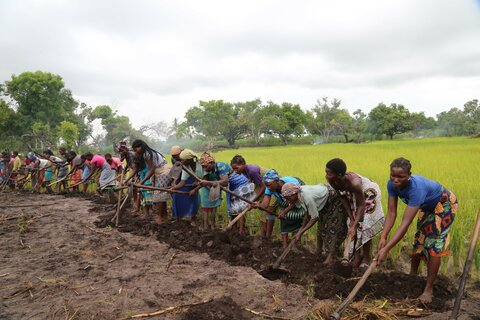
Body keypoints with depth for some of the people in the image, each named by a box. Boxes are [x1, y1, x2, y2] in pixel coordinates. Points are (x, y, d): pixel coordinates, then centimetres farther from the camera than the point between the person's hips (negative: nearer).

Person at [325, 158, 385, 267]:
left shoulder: (353, 182, -42)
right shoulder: (333, 181, -25)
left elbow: (362, 205, -32)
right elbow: (343, 198, -10)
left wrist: (354, 226, -33)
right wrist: (351, 218, -11)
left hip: (368, 193, -5)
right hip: (353, 195, 6)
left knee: (365, 226, -6)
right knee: (353, 222, 4)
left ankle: (366, 258, 11)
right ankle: (359, 254, 21)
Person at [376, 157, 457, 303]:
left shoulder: (416, 188, -45)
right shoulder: (392, 184, -25)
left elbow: (405, 223, -47)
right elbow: (391, 212, -22)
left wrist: (386, 249, -50)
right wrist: (383, 237, -33)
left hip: (444, 204, -7)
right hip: (427, 206, 7)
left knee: (434, 245, -11)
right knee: (419, 239, 14)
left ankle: (429, 290, 0)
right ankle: (412, 276, 32)